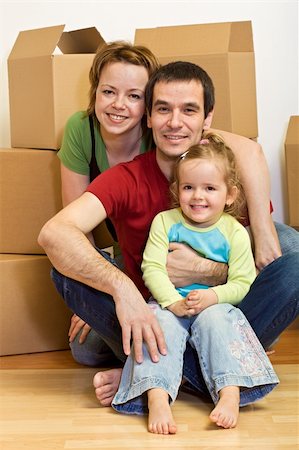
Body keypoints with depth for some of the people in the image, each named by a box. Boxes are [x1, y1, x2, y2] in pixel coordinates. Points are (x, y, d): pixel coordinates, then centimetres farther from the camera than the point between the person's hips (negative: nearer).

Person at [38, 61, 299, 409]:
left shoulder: (232, 174, -4)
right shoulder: (126, 179, -7)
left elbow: (267, 267, -6)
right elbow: (53, 233, -25)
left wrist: (202, 271, -23)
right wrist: (121, 287, -40)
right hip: (148, 318, 0)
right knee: (67, 263, -21)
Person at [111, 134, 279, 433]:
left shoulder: (234, 232, -1)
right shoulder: (165, 222, 0)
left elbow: (242, 283, -4)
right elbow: (152, 267, -8)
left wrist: (213, 296, -24)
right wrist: (173, 301, -24)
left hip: (215, 306, 0)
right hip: (169, 303, 0)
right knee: (161, 323, -30)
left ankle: (230, 395, -36)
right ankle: (157, 398, -43)